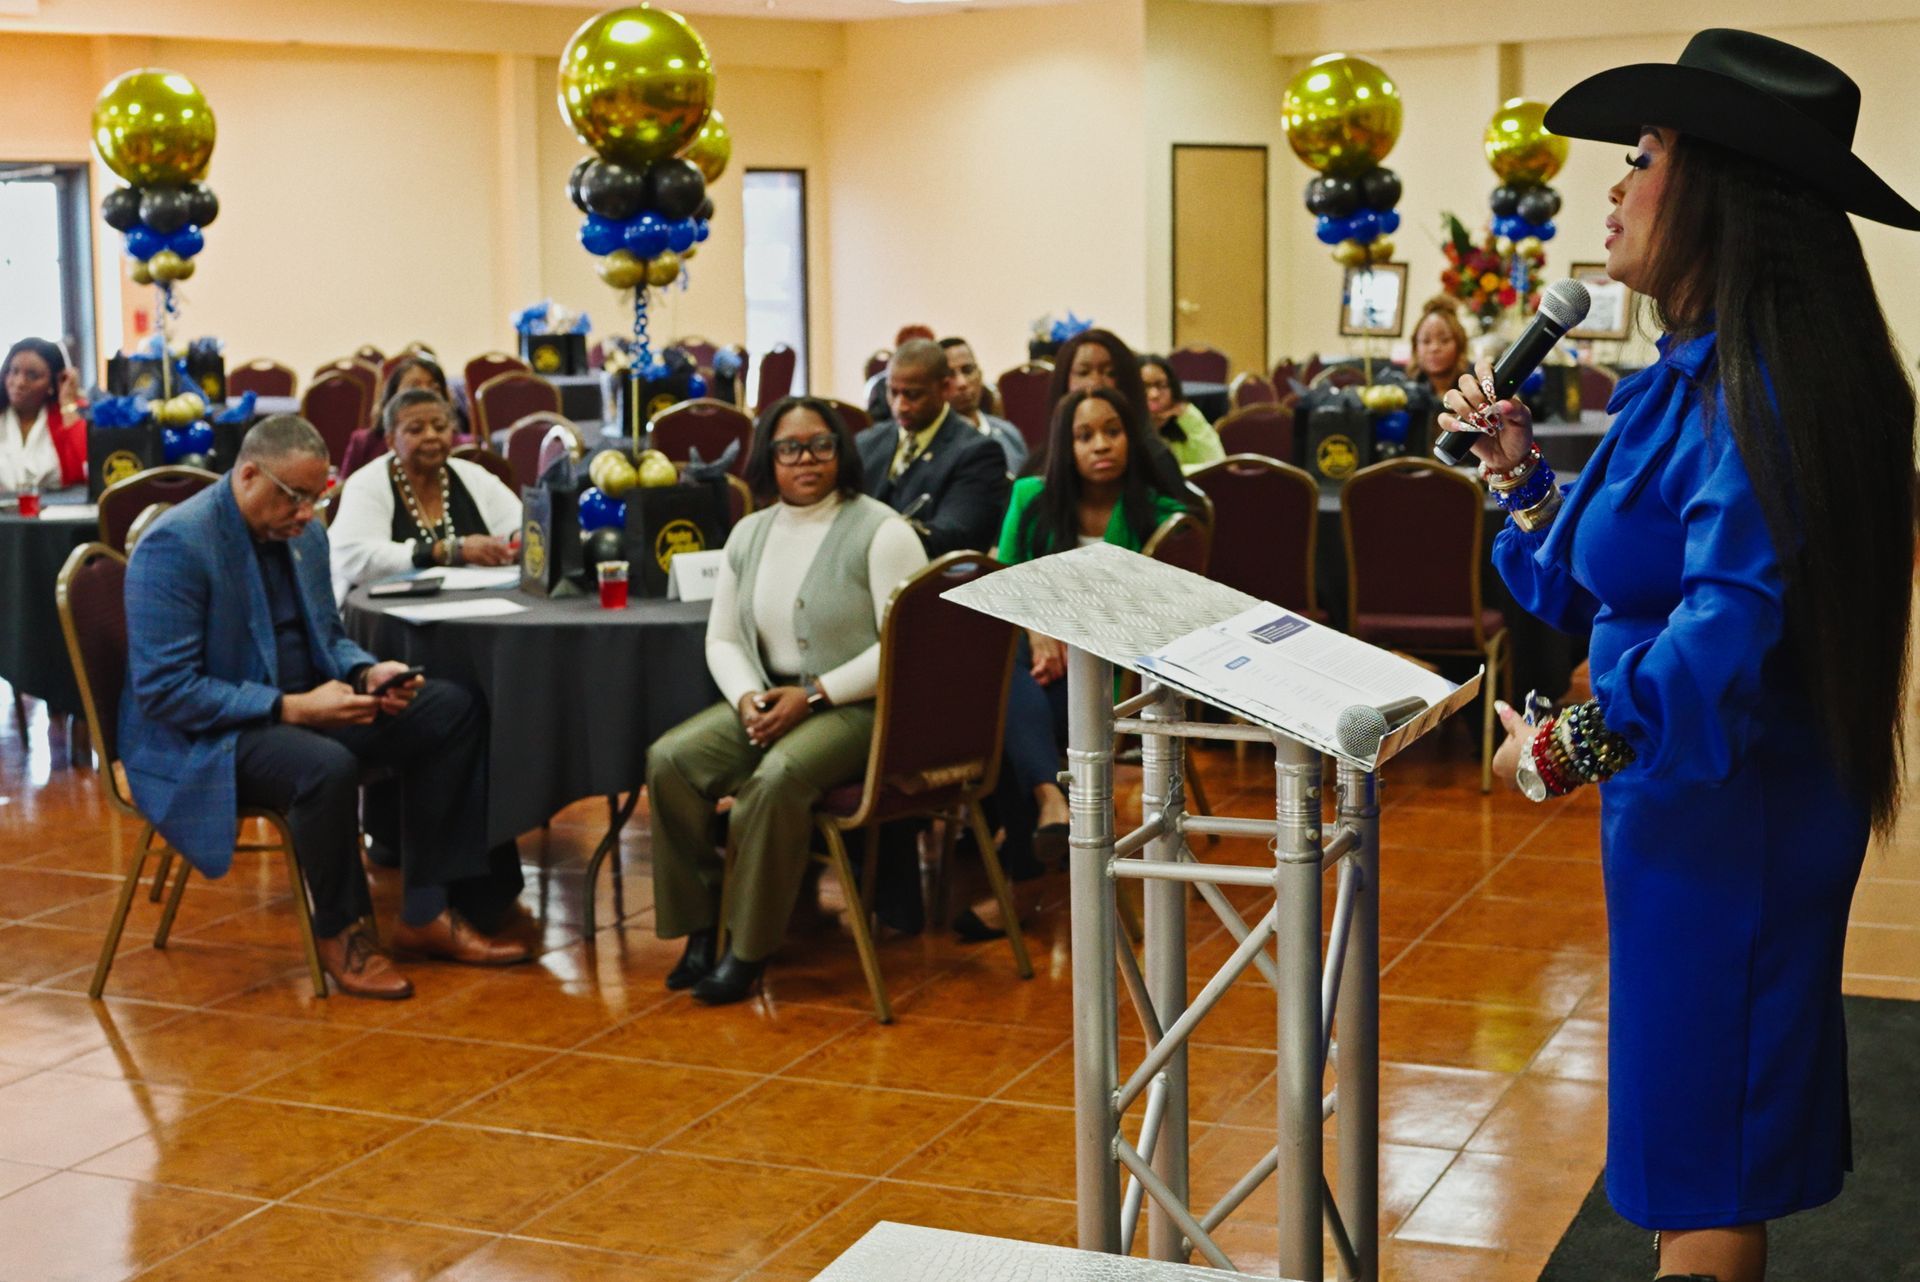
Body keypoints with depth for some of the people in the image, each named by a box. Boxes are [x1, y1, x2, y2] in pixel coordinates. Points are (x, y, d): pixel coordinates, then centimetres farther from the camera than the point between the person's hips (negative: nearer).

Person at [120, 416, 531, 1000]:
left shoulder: (304, 533, 6)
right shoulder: (175, 545, -19)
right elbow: (163, 690, -22)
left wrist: (367, 673, -6)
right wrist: (290, 708, -27)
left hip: (305, 706, 9)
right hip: (201, 740, -8)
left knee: (451, 710, -7)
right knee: (327, 766, -38)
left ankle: (428, 913, -5)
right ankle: (340, 932, -11)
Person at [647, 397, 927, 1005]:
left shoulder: (880, 532, -8)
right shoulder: (750, 534, 13)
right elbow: (722, 638, 14)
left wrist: (813, 695, -19)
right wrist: (748, 697, -8)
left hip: (854, 705, -6)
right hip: (766, 697, 7)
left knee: (775, 779, -34)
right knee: (671, 759, -17)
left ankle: (749, 950, -20)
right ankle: (699, 930, -9)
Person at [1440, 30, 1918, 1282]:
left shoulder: (1754, 387, -21)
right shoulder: (1695, 376, 10)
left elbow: (1735, 622, -33)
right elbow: (1596, 591, 17)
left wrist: (1576, 745, -26)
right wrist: (1520, 472, 7)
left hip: (1727, 807, -10)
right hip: (1681, 791, 10)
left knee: (1704, 1157, 2)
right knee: (1685, 1131, 20)